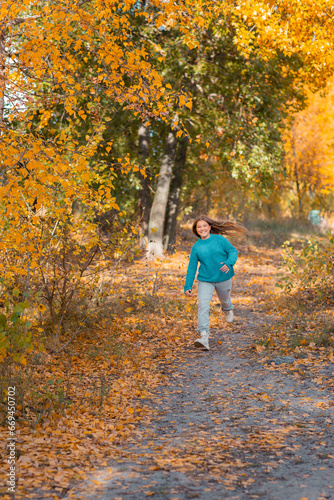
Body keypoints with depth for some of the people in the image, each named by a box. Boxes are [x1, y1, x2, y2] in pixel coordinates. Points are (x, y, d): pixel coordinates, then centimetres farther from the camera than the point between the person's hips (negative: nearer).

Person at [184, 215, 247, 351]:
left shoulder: (220, 240, -6)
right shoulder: (196, 247, -2)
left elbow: (233, 251, -6)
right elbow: (192, 267, 1)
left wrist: (229, 263, -27)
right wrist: (188, 286, -4)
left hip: (223, 278, 0)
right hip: (205, 280, 0)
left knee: (225, 300, 23)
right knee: (203, 305, -19)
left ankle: (228, 309, 63)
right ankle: (204, 336, -26)